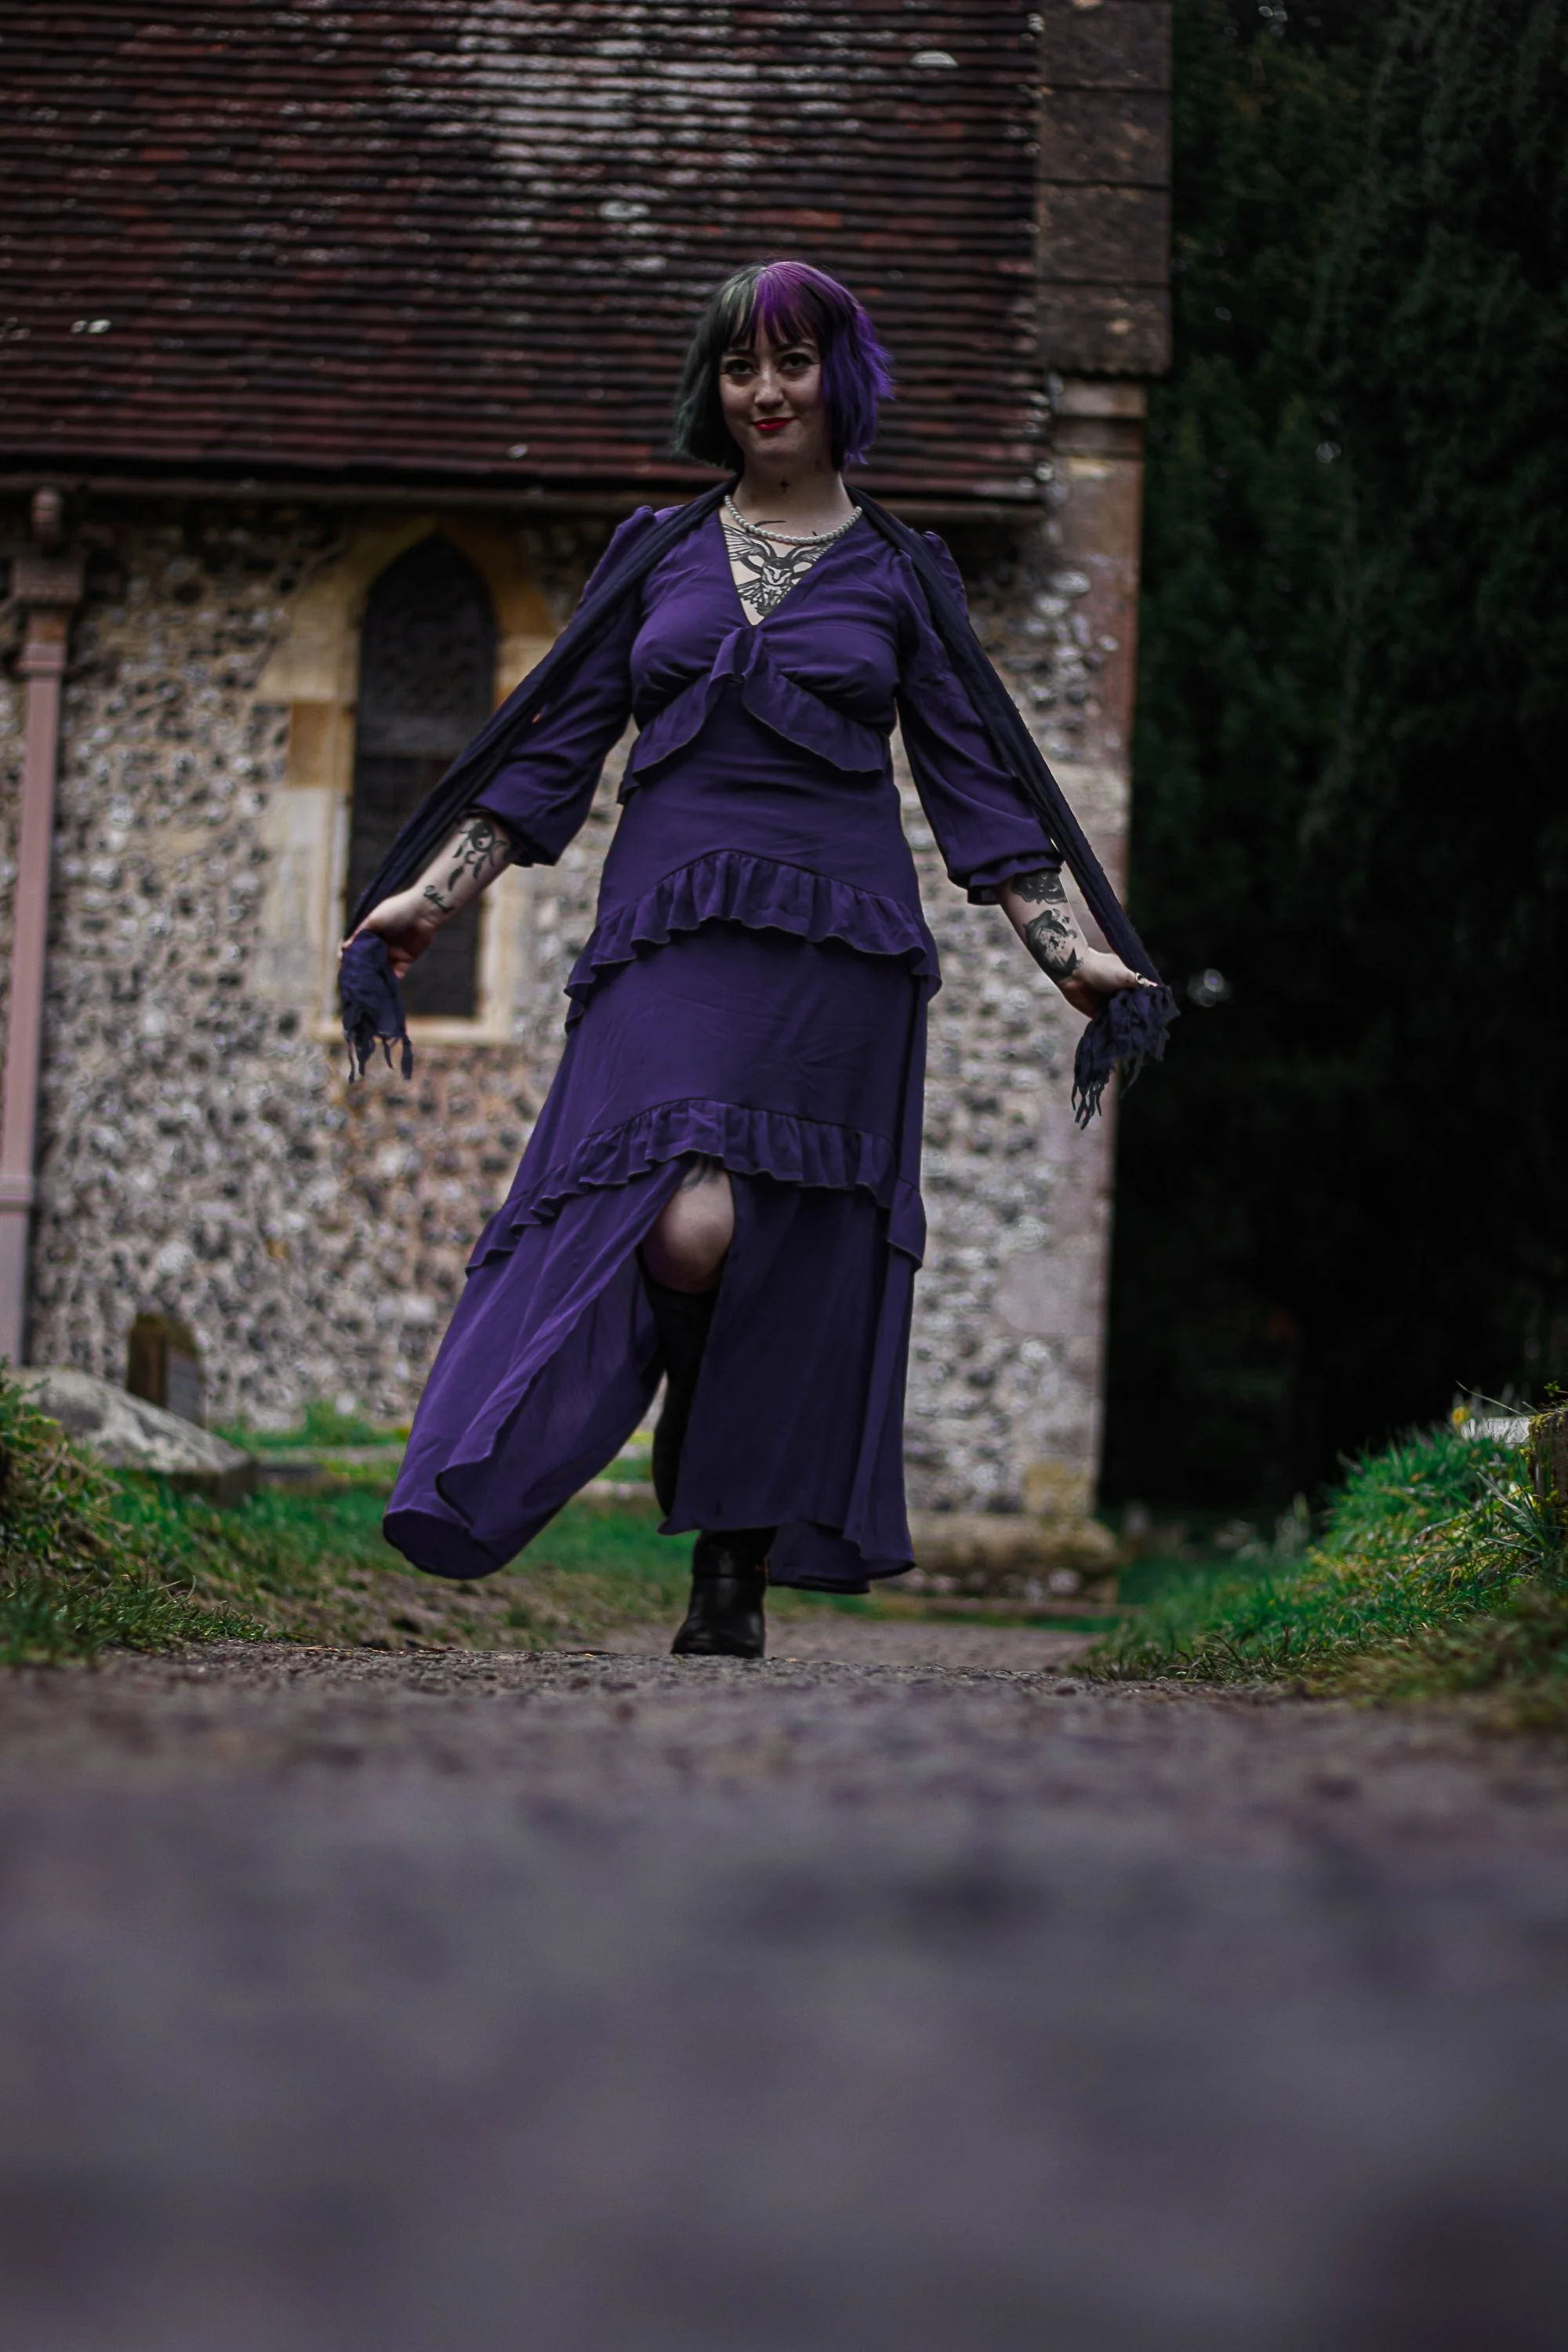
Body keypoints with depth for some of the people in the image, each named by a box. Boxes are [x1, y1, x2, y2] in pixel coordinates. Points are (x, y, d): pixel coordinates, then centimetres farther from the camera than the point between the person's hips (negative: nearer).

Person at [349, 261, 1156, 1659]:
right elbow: (559, 747, 15)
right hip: (672, 935, 0)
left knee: (796, 1270, -3)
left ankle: (739, 1583, 5)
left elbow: (973, 784, 10)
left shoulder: (900, 574, 11)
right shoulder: (656, 550, 14)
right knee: (683, 1228, -23)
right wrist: (439, 896, 9)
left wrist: (1066, 953, 2)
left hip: (836, 942, 0)